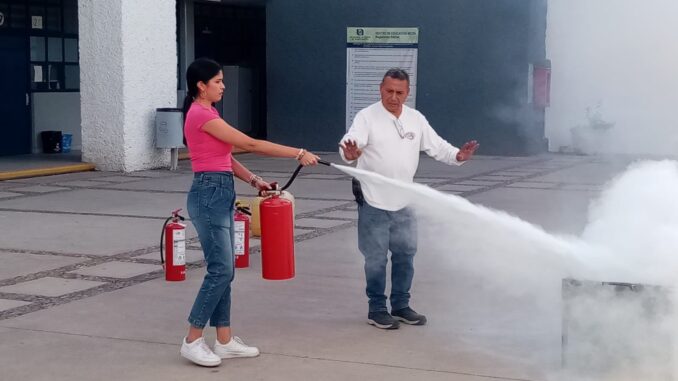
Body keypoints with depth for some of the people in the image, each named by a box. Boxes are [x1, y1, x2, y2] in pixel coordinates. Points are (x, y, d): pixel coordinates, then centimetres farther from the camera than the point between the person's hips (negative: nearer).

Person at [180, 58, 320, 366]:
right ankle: (192, 341, 1)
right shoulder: (201, 115, -15)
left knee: (224, 269, 10)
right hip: (209, 194, -10)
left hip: (221, 193, 10)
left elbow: (226, 157, 17)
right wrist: (298, 154, -15)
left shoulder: (207, 114, 17)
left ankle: (224, 341, 16)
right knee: (220, 269, -8)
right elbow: (250, 144, -17)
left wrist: (254, 181, 5)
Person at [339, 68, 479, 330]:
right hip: (373, 202, -5)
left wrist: (457, 155, -12)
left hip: (404, 202, 5)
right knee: (376, 257, 2)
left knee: (405, 254, 13)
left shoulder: (416, 119, 5)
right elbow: (349, 144, -23)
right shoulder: (367, 117, -10)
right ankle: (377, 309, 16)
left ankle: (401, 306, 27)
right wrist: (349, 154, -47)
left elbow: (437, 146, 7)